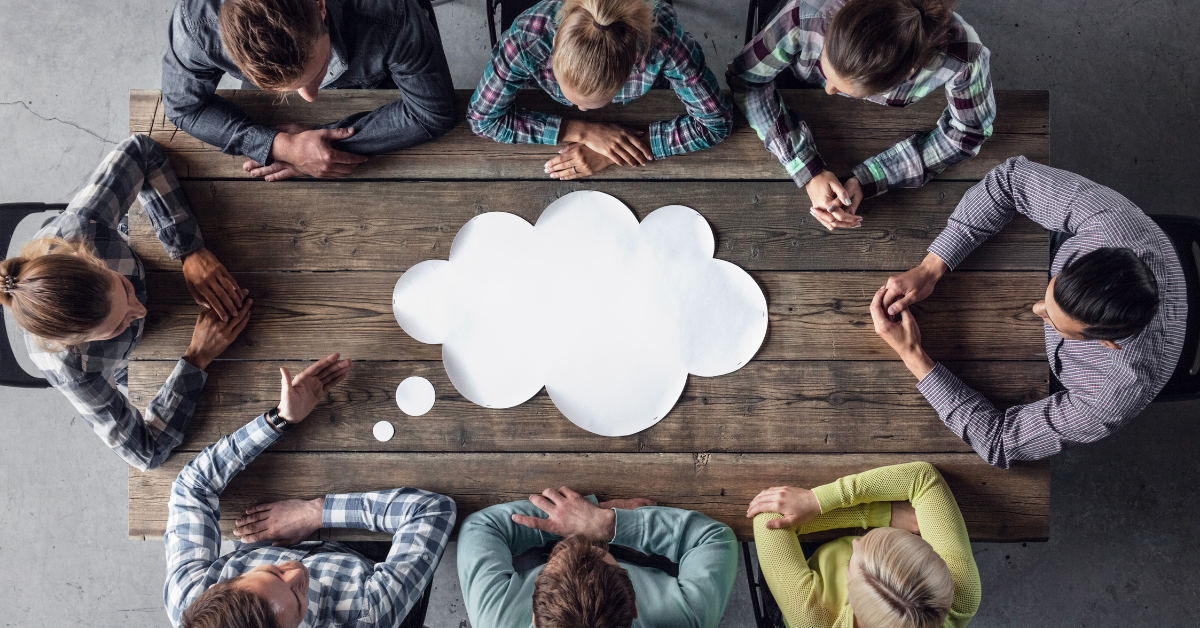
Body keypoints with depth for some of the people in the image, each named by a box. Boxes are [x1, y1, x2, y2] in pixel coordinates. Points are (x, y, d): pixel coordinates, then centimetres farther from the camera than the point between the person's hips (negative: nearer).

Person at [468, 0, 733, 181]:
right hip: (551, 110, 1)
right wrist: (582, 131, -41)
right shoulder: (526, 40, -44)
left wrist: (612, 156, -39)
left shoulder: (663, 40, -45)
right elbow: (482, 117, -31)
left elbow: (716, 123, -34)